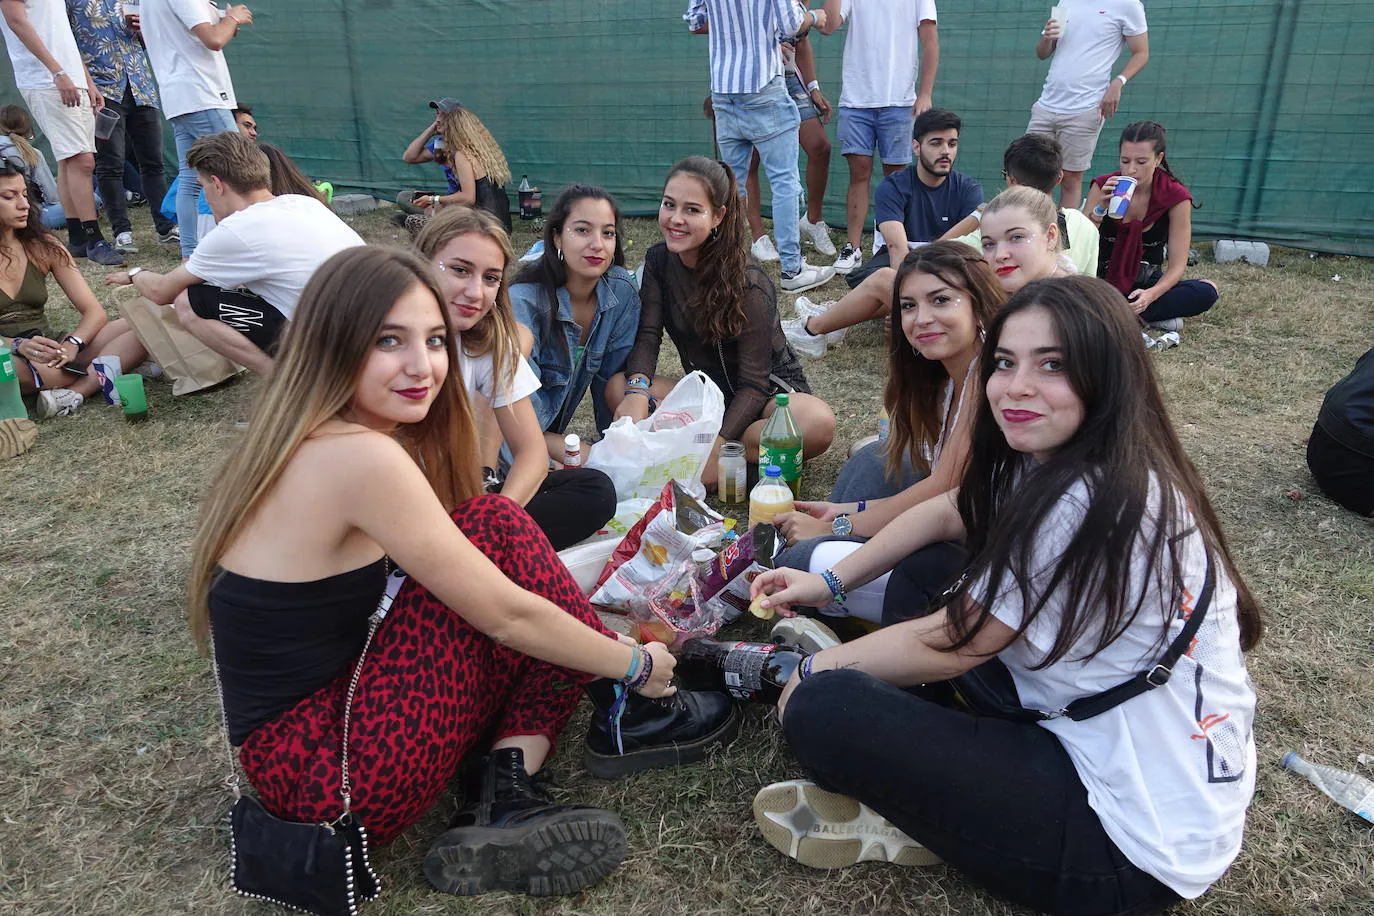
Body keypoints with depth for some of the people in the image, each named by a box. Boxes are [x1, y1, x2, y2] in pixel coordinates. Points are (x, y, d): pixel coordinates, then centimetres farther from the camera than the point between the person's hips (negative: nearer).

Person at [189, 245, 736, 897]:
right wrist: (635, 664, -3)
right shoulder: (361, 456, -23)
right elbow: (504, 614, -18)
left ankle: (505, 801, -7)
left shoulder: (311, 441, 6)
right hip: (341, 776, -9)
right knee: (499, 529, -10)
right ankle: (632, 717, 4)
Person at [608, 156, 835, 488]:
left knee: (818, 423, -37)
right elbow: (647, 336, -11)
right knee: (618, 388, -22)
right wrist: (637, 391, -32)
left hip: (770, 389, -4)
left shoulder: (749, 285, -22)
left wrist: (716, 448, -33)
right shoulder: (659, 260, -6)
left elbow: (753, 382, -22)